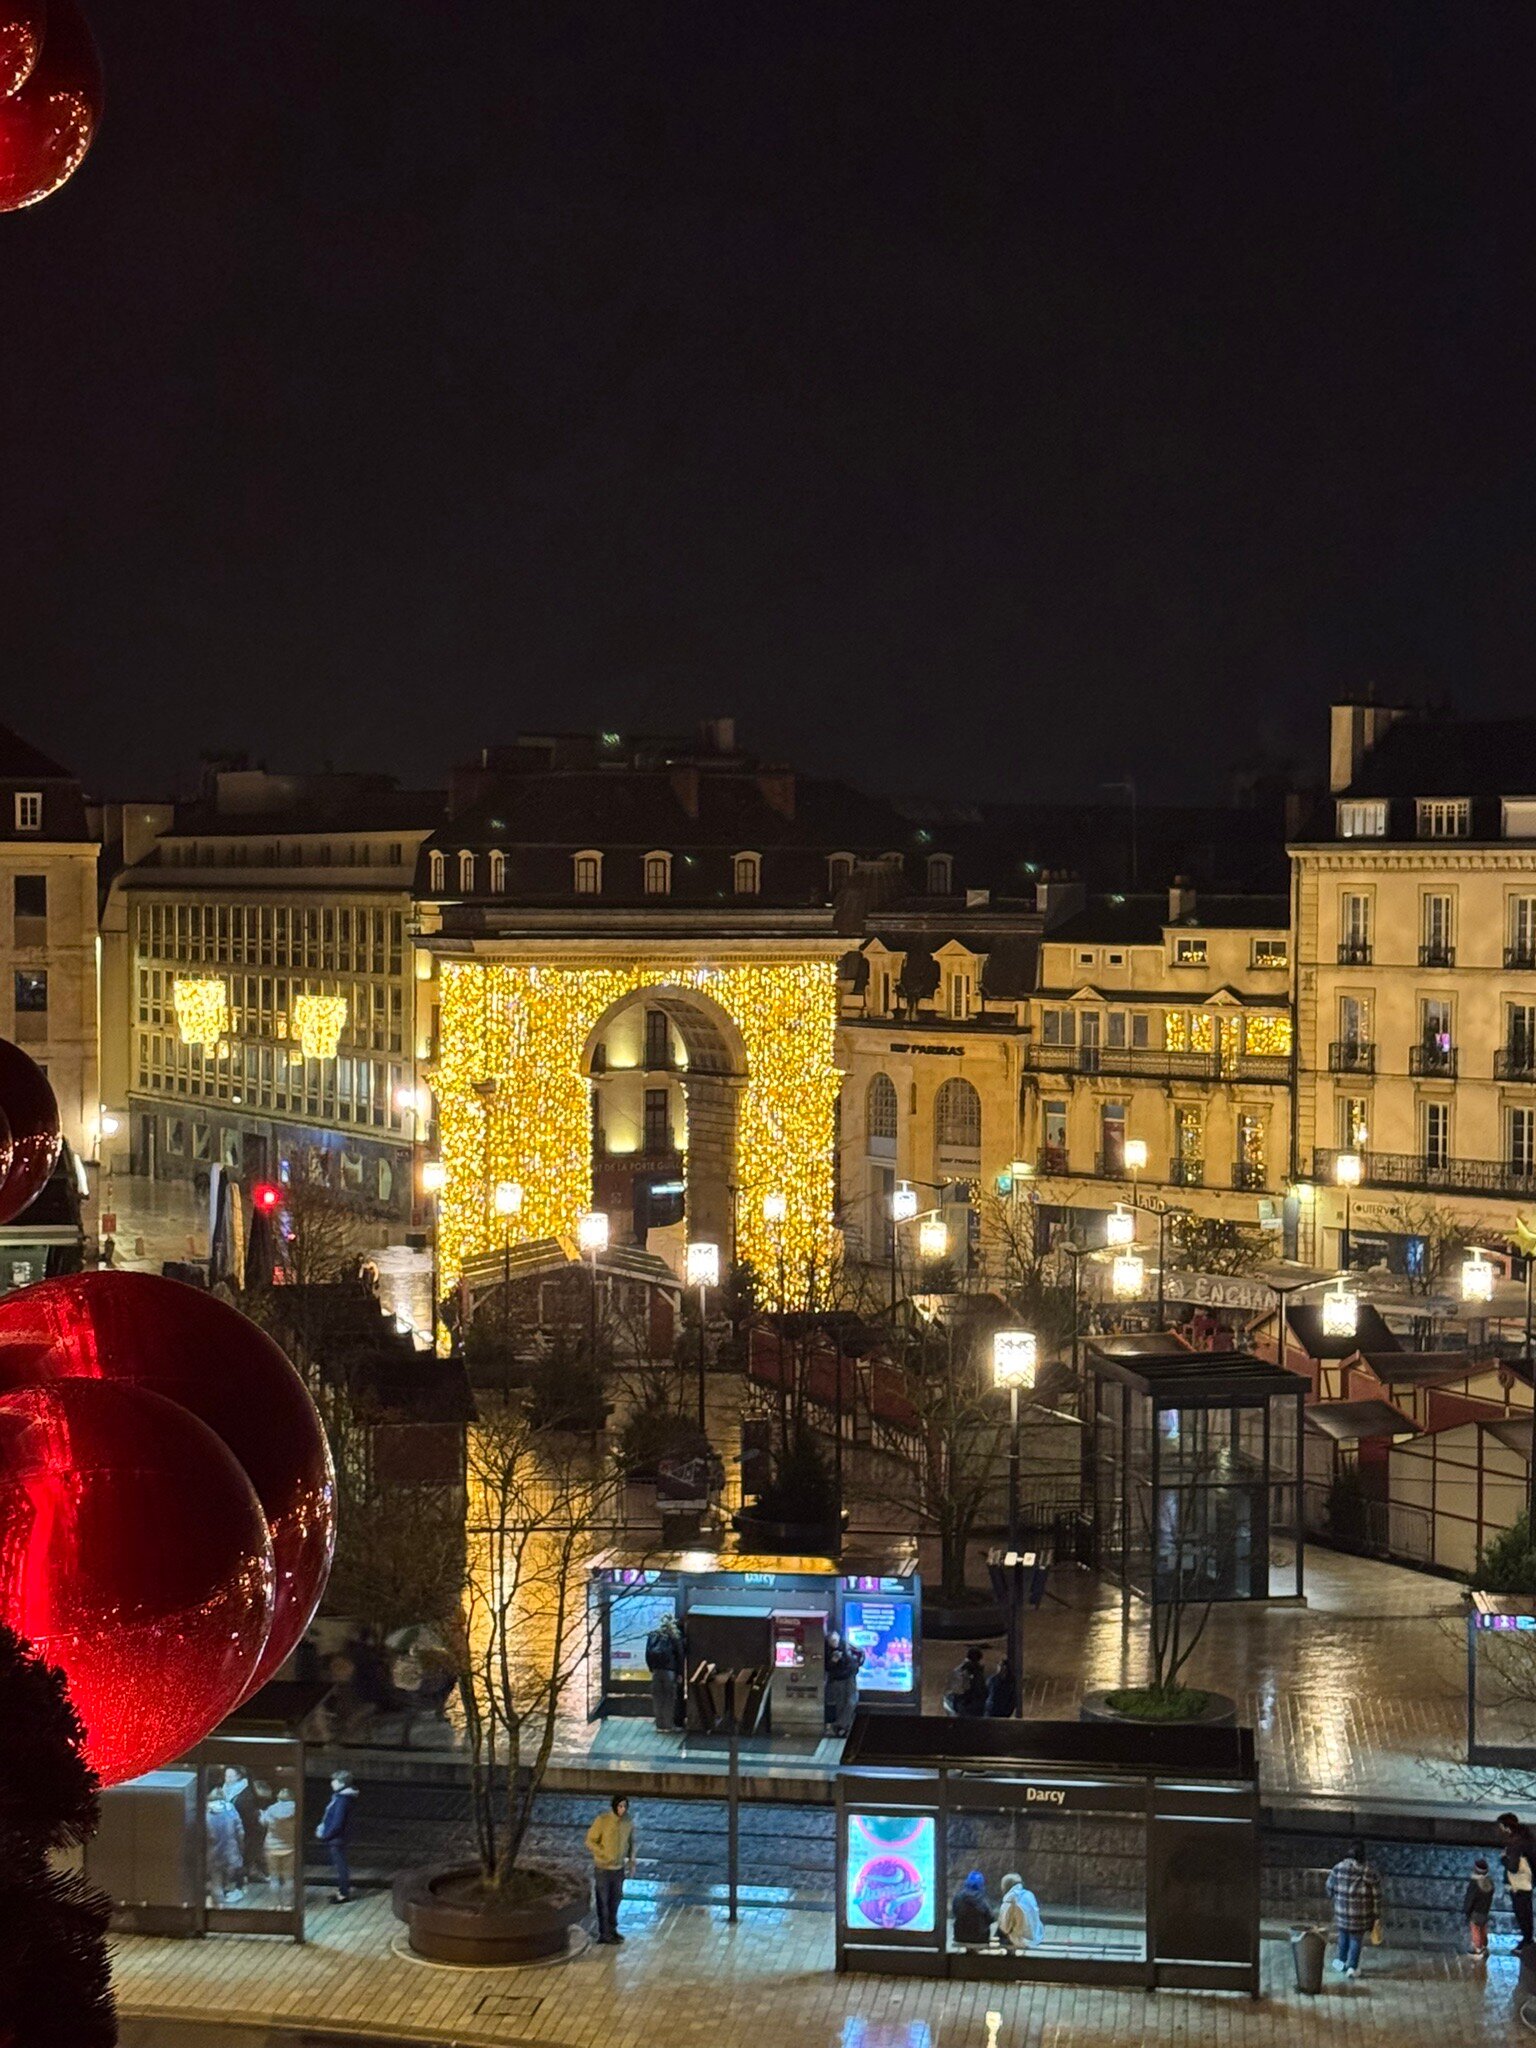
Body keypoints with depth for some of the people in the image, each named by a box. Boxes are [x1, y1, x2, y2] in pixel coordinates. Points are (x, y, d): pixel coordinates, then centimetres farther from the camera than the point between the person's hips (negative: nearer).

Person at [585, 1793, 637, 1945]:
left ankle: (612, 1929, 32)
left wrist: (632, 1862, 5)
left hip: (619, 1868, 5)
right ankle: (604, 1934, 14)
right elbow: (590, 1841, -13)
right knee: (603, 1901, 4)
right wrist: (605, 1855, -22)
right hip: (603, 1868, -5)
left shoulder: (628, 1823, -3)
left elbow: (631, 1843, 11)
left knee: (616, 1899, 16)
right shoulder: (602, 1821, -18)